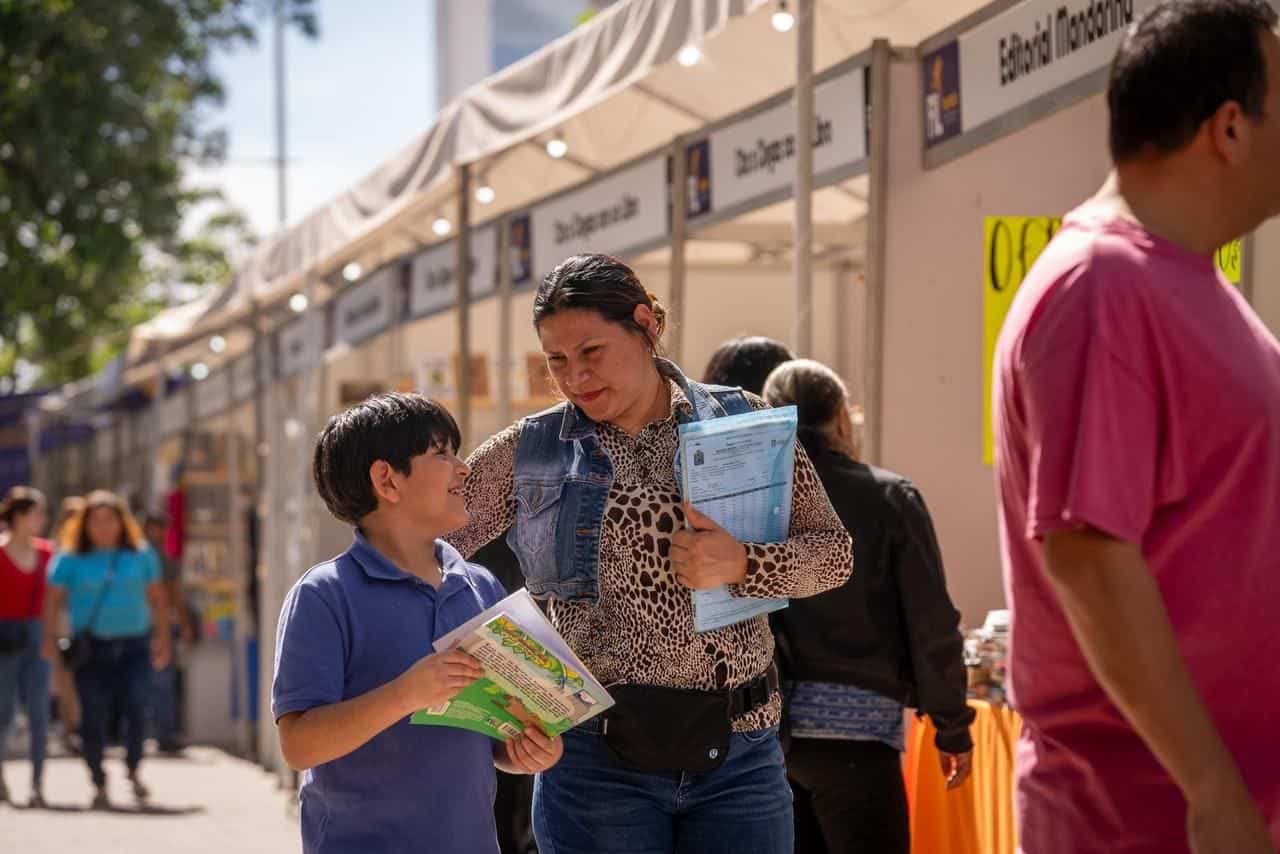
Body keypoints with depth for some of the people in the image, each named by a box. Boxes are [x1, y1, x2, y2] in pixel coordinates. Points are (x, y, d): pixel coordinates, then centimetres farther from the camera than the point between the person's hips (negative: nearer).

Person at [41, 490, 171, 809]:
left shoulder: (141, 555, 9)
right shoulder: (71, 559, 4)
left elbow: (157, 598, 15)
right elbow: (54, 600, 1)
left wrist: (162, 638, 10)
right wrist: (49, 639, -10)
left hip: (134, 646, 1)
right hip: (91, 648, -1)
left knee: (135, 708, -15)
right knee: (93, 716, -1)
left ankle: (134, 771, 7)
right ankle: (99, 784, 12)